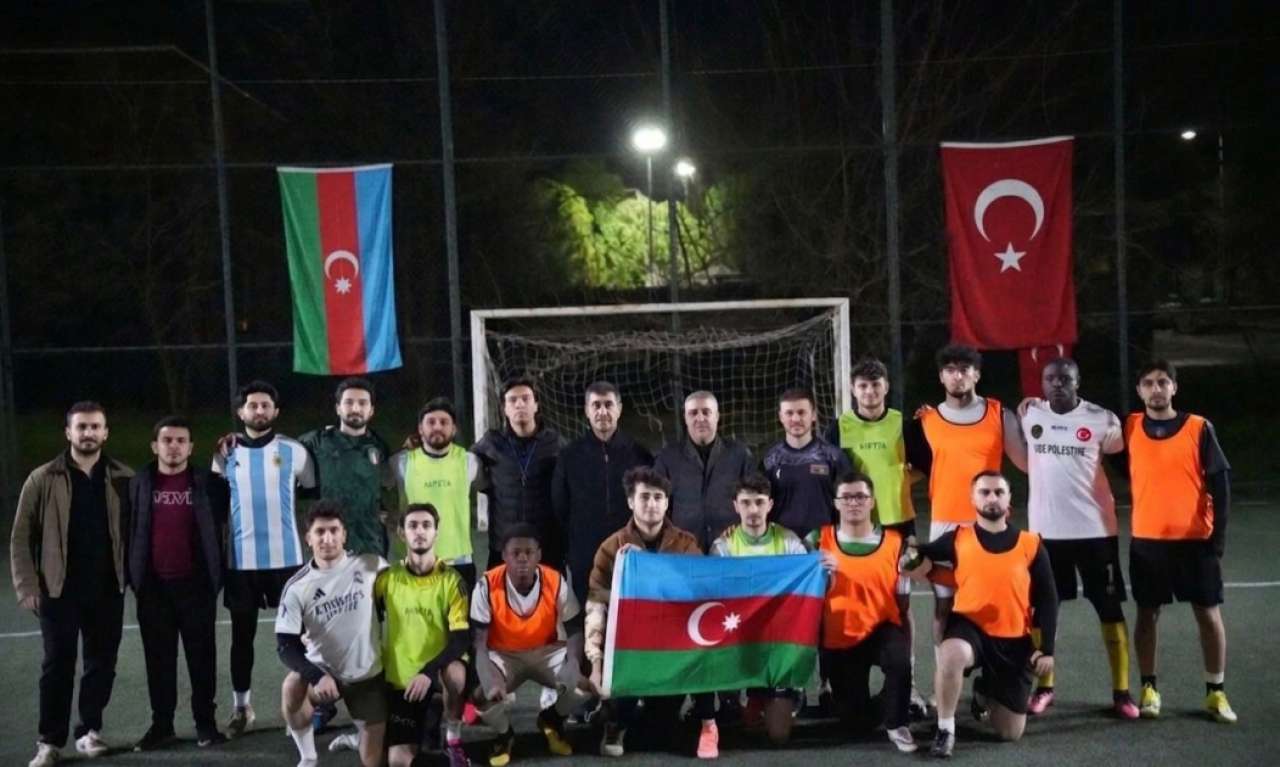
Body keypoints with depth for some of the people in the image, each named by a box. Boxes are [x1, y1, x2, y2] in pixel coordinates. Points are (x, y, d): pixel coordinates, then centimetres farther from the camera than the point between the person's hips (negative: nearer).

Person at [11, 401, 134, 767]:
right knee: (57, 665, 4)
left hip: (108, 590, 1)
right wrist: (27, 587, -6)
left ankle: (89, 730, 22)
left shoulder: (123, 478, 3)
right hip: (59, 589, -1)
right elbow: (22, 537, 1)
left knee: (101, 663, 7)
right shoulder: (43, 479, 0)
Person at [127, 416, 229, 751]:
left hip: (196, 584, -1)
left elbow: (223, 517, 6)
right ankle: (161, 724, 16)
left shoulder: (207, 483, 1)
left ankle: (205, 722, 13)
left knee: (202, 655, 4)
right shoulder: (139, 483, 5)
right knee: (159, 658, 8)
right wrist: (131, 575, 1)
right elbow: (129, 531, 7)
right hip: (153, 586, 1)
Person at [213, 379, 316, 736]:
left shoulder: (293, 450, 0)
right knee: (242, 634, 9)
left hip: (285, 557, -1)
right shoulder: (225, 454, 5)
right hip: (240, 559, 2)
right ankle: (242, 708, 20)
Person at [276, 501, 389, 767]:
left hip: (368, 676, 1)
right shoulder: (297, 587, -12)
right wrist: (318, 677, -28)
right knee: (292, 687, -34)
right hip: (323, 671, -1)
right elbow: (286, 646, -14)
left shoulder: (371, 565, -10)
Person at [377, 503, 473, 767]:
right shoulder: (387, 578, -4)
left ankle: (453, 739, -11)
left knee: (456, 673, -38)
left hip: (440, 667, -1)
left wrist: (428, 672, -29)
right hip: (400, 676, 1)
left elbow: (462, 638, -17)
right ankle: (424, 721, 21)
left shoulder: (451, 579, -11)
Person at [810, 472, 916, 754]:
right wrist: (825, 576, -25)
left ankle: (897, 723, -9)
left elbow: (904, 601, 2)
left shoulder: (896, 542, -1)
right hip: (838, 639, 1)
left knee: (899, 659, -35)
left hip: (882, 630, 0)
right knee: (857, 722, 1)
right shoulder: (819, 540, -3)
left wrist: (906, 648, -1)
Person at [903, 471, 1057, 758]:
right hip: (969, 626, -2)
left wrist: (1047, 649, 1)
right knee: (951, 655, -40)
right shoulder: (958, 538, 0)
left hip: (1014, 640, 2)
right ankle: (945, 730, -18)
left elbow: (1047, 599, 5)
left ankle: (986, 693, 39)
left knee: (1011, 733, 5)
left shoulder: (1031, 544, 1)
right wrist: (912, 560, -22)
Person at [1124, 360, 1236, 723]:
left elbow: (1220, 484, -3)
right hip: (1146, 540, 1)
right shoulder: (1130, 428, 1)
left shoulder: (1199, 428, -4)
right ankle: (1149, 688, 18)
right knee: (1147, 614, 7)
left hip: (1195, 539, -1)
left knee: (1208, 614, 5)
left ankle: (1216, 692, 16)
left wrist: (1218, 537, -7)